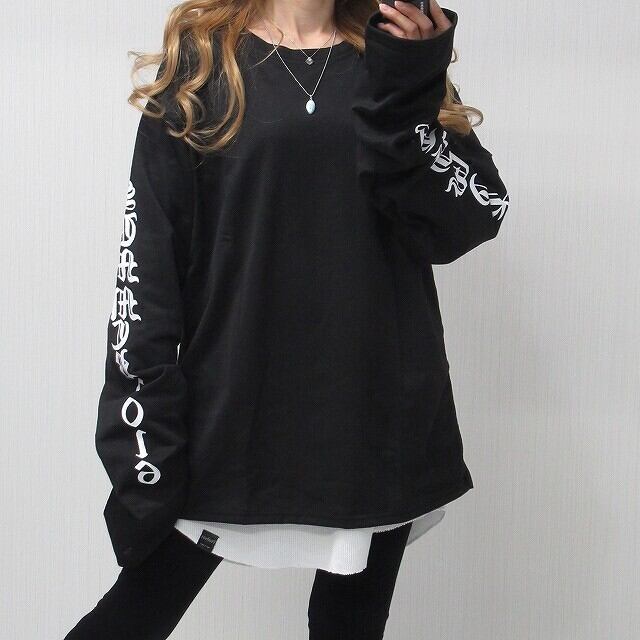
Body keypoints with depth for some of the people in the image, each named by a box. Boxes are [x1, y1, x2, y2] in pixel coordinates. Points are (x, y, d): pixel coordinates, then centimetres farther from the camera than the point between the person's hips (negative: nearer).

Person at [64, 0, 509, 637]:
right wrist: (141, 442, -10)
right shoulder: (199, 60, 1)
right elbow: (146, 266, -5)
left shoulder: (402, 52, 9)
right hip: (229, 419, -2)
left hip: (382, 420, 3)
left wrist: (409, 90, -14)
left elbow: (471, 223, -1)